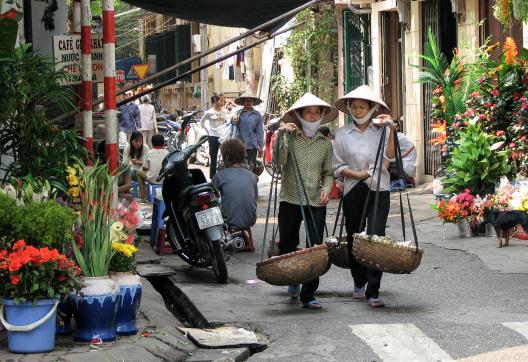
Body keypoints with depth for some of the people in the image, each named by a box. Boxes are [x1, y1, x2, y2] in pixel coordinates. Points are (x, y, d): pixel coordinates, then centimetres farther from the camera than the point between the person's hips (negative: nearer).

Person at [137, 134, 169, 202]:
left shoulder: (149, 152, -1)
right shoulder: (166, 153, 0)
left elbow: (144, 169, 6)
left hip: (152, 180, -1)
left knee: (139, 173, 28)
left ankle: (143, 197, 24)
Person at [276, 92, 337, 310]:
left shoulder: (325, 143, 11)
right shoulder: (289, 137, 1)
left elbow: (328, 173, 15)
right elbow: (279, 161, -14)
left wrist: (326, 188, -4)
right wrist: (281, 136, -21)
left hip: (316, 202, 1)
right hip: (290, 199, -1)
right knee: (287, 245, 7)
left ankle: (308, 295, 3)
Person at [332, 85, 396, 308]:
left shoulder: (381, 130, 4)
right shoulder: (343, 134, 6)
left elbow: (388, 158, -8)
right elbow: (338, 166, 6)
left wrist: (391, 131, -15)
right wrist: (358, 174, -9)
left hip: (379, 191, -2)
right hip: (353, 191, 2)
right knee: (354, 238, 11)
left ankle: (373, 292, -10)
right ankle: (359, 283, 32)